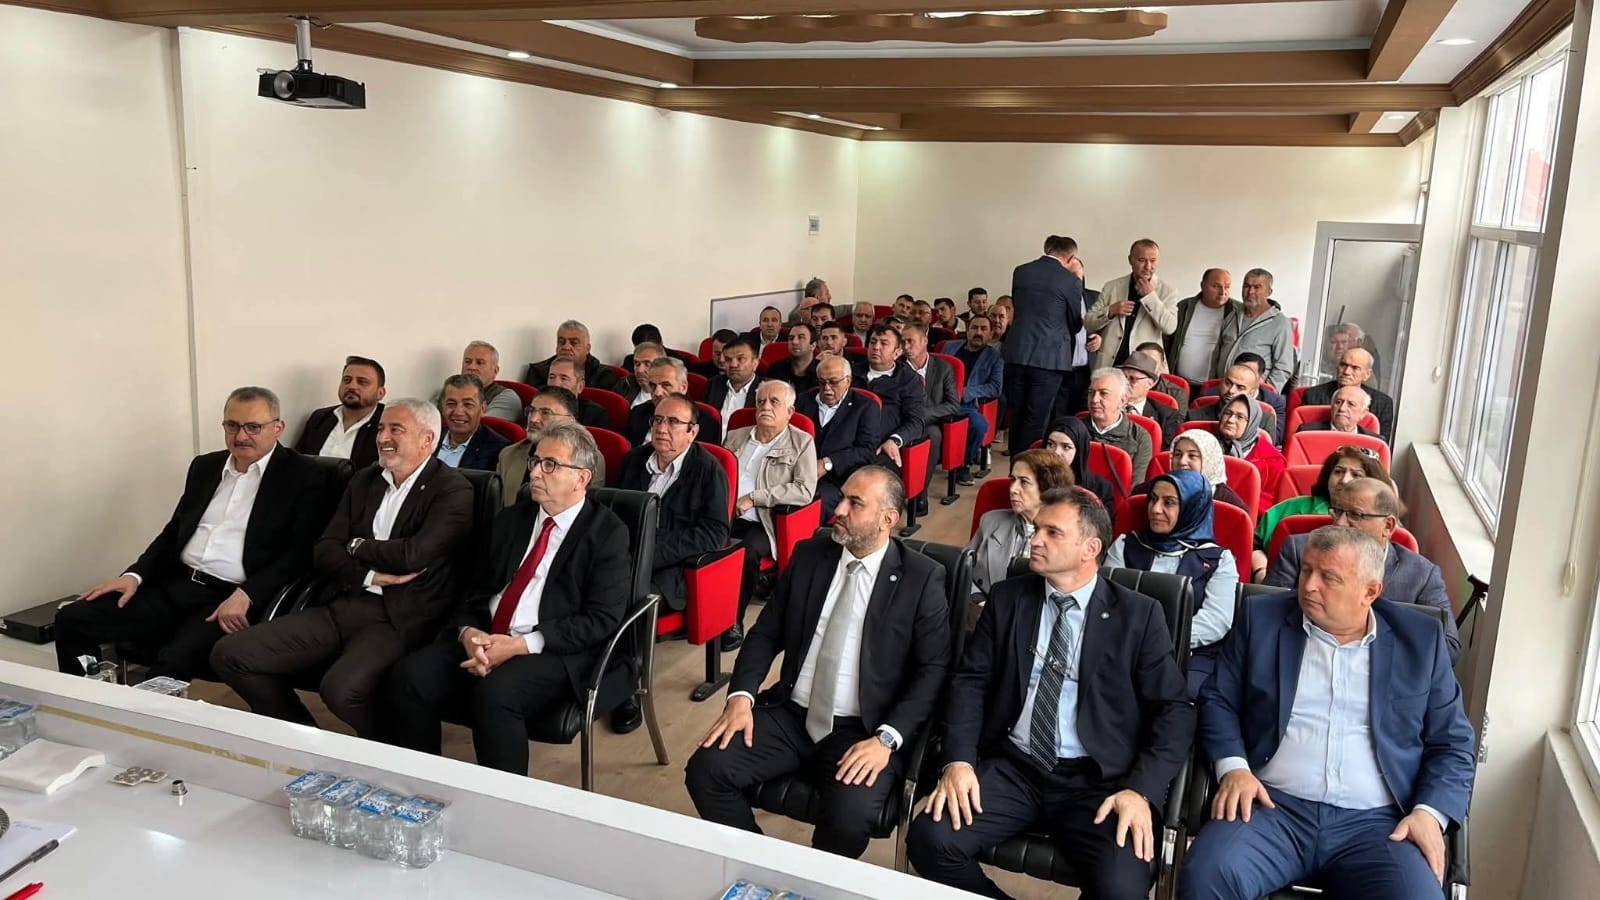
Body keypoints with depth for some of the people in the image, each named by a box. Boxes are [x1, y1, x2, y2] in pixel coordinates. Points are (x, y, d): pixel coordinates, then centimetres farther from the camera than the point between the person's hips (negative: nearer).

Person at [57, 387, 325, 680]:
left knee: (174, 660, -32)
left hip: (231, 599, -6)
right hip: (175, 584, 7)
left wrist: (245, 596, -22)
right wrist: (135, 575, 3)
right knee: (72, 619, -8)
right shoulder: (205, 466, 16)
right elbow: (174, 531, 21)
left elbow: (299, 555, -10)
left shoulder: (304, 477, -3)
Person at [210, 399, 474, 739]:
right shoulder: (363, 481, 16)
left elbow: (413, 554, -19)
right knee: (229, 655, -5)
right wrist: (370, 576, -9)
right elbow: (324, 552, 10)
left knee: (341, 687, -34)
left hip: (398, 619, -7)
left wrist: (357, 546, -1)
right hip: (341, 606, 7)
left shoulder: (453, 490, -5)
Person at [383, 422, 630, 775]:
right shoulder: (511, 519, 17)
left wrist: (521, 645, -18)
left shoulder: (608, 533, -3)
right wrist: (468, 632, -7)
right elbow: (479, 591, 16)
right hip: (483, 639, 6)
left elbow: (601, 619, -11)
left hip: (553, 652, -6)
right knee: (406, 677, -17)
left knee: (493, 695, -34)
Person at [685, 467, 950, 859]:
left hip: (863, 730, -4)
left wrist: (887, 739, -20)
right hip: (790, 714, 4)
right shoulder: (808, 555, 7)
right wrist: (741, 695, -7)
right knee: (706, 769, -17)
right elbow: (765, 633, 10)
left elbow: (933, 671, -8)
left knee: (848, 817, -30)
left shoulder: (922, 578, -5)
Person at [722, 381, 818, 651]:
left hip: (763, 523, -3)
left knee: (748, 549, -35)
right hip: (725, 517, 3)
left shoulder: (801, 443, 6)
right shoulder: (735, 437, 21)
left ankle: (733, 621, -17)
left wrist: (753, 497, -11)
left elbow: (805, 491, -7)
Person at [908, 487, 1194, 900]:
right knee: (931, 839, -22)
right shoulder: (1007, 598, 10)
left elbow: (1174, 710, 0)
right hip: (1013, 767, 2)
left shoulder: (1139, 615, 3)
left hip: (1100, 779, -2)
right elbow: (971, 681, 7)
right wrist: (959, 760, -9)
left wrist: (1141, 790, -14)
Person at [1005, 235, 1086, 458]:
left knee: (1017, 417, 14)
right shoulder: (1070, 280, -8)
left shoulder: (1020, 271, 5)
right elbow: (1076, 323, 4)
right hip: (1049, 357, -4)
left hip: (1017, 354, 4)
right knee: (1036, 420, 3)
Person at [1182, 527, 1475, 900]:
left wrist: (1430, 811, -5)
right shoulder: (1262, 619, 9)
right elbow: (1217, 700, 10)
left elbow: (1452, 743, 12)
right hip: (1273, 807, 0)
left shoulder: (1420, 639, 10)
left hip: (1375, 823, 1)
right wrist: (1233, 767, -7)